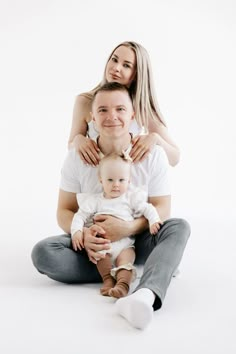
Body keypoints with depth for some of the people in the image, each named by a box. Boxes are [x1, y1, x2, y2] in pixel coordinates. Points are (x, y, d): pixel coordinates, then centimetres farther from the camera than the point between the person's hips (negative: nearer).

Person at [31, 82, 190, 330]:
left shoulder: (153, 154, -10)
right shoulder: (77, 157, -8)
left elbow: (161, 209, -8)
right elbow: (65, 210, -4)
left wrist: (128, 228, -29)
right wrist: (83, 234, -28)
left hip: (136, 240, 0)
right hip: (92, 242, 1)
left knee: (179, 227, -30)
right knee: (43, 253, -27)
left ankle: (146, 294, -55)